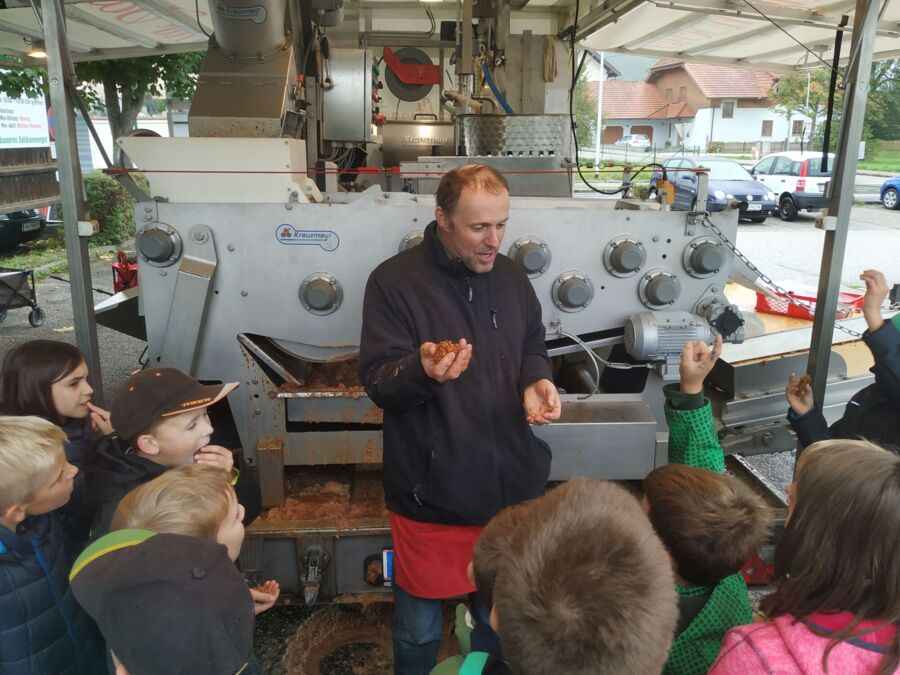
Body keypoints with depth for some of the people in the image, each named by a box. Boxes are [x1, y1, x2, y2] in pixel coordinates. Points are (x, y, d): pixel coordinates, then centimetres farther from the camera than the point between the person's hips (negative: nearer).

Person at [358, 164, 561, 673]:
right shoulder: (394, 281, -14)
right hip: (432, 491, -4)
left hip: (510, 484, 5)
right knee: (419, 629, 15)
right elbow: (377, 381, -15)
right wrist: (422, 370, -36)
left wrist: (537, 381, -7)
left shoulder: (511, 275, 3)